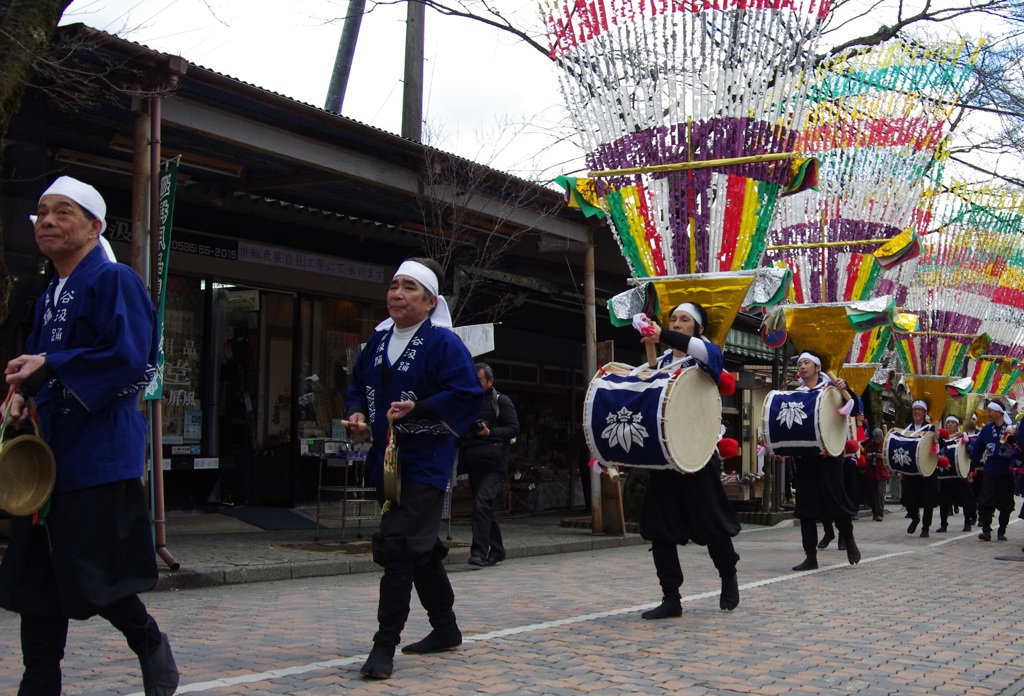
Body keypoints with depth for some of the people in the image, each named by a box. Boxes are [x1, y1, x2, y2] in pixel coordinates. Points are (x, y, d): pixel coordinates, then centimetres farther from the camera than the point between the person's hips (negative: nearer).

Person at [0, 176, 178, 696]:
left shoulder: (113, 280, -8)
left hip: (99, 453, -8)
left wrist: (49, 367, -21)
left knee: (87, 576, -7)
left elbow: (128, 359, -20)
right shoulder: (49, 297, 18)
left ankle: (150, 642, 19)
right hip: (46, 452, 9)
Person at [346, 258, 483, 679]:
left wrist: (417, 409, -24)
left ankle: (385, 645, -6)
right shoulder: (379, 340, 11)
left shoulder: (443, 343, -11)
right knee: (421, 548, 18)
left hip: (425, 462, -8)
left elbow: (468, 396, -16)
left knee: (397, 546, -14)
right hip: (386, 458, 8)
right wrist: (358, 413, 1)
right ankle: (445, 629, 34)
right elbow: (358, 384, 21)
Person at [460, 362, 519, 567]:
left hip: (494, 464, -6)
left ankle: (479, 552, -21)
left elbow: (514, 428, -5)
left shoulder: (501, 401, 2)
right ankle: (496, 550, 21)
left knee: (482, 503, -19)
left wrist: (490, 432, -18)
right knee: (484, 507, 11)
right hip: (474, 463, 6)